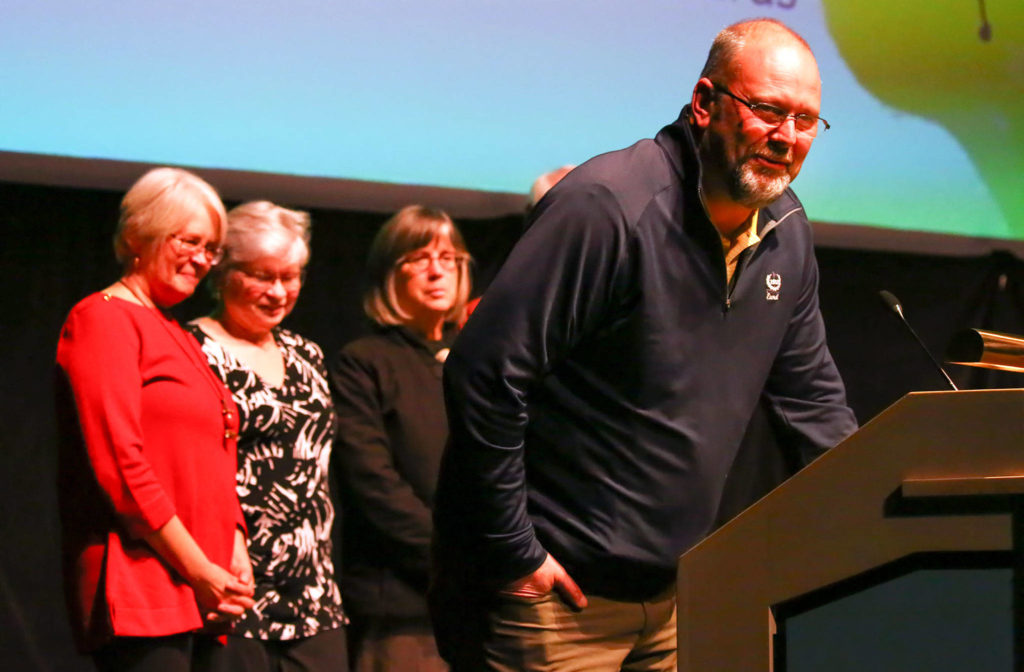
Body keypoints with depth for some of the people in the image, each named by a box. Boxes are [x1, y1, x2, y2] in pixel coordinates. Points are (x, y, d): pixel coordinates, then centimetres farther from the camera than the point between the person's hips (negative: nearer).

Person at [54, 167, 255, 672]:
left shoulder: (179, 338, 23)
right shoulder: (104, 319, -4)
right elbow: (120, 465, -13)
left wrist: (236, 557, 7)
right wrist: (199, 571, -13)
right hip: (139, 589, -9)